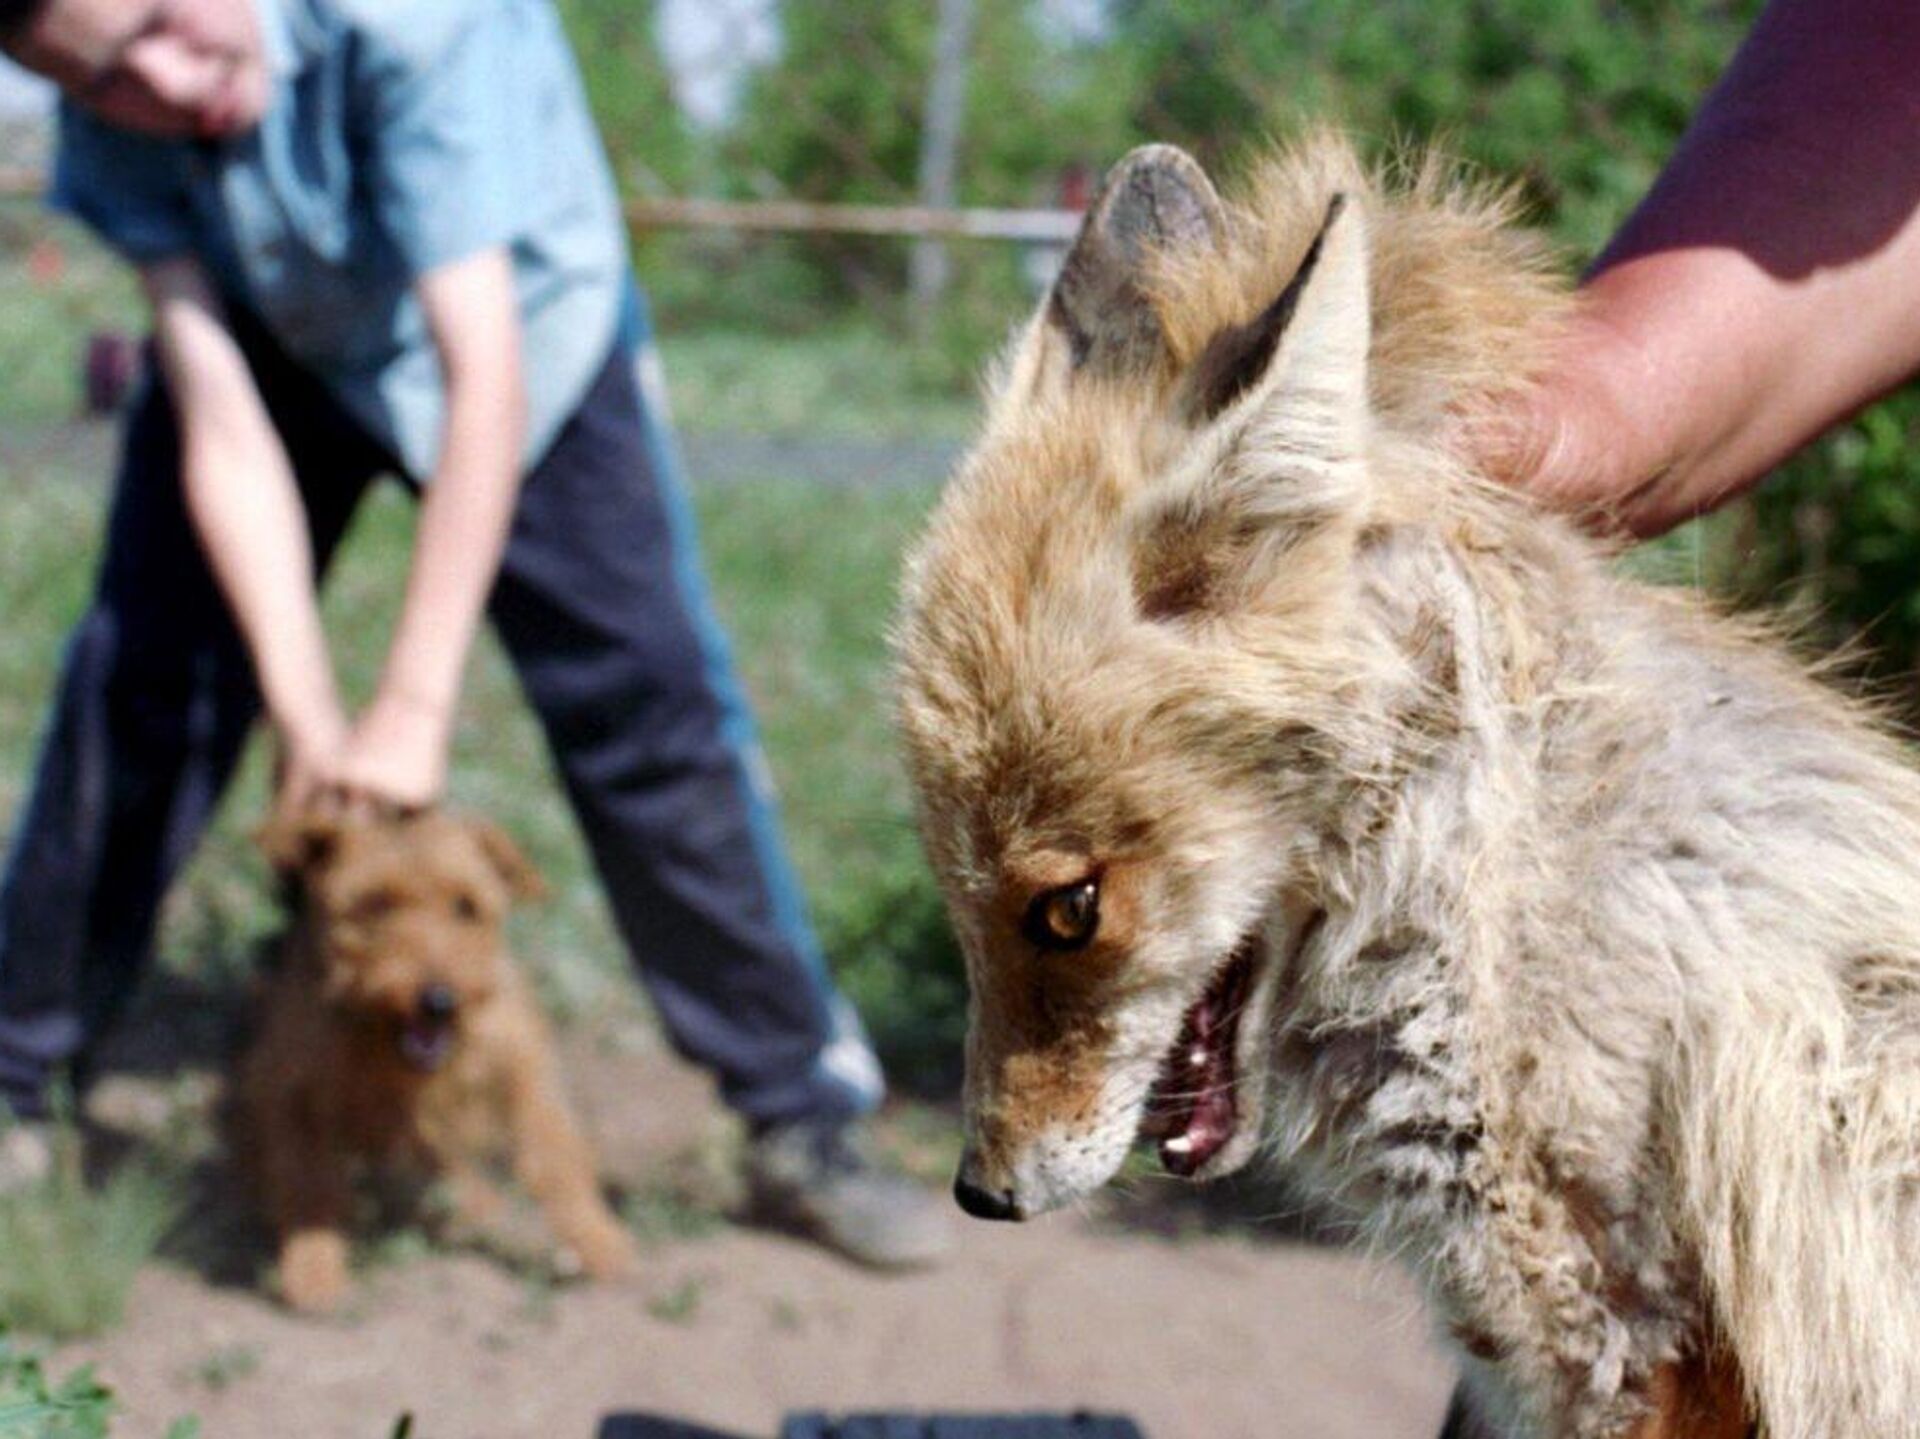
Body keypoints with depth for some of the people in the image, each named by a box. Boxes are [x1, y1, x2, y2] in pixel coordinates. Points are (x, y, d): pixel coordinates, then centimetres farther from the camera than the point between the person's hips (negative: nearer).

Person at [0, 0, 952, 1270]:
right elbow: (223, 430, -25)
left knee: (647, 699, -10)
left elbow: (484, 379, -41)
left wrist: (416, 704, -42)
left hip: (518, 319, -3)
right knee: (138, 683, -3)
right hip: (272, 340, 3)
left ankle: (806, 1120, 0)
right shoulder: (115, 135, -26)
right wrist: (307, 711, -33)